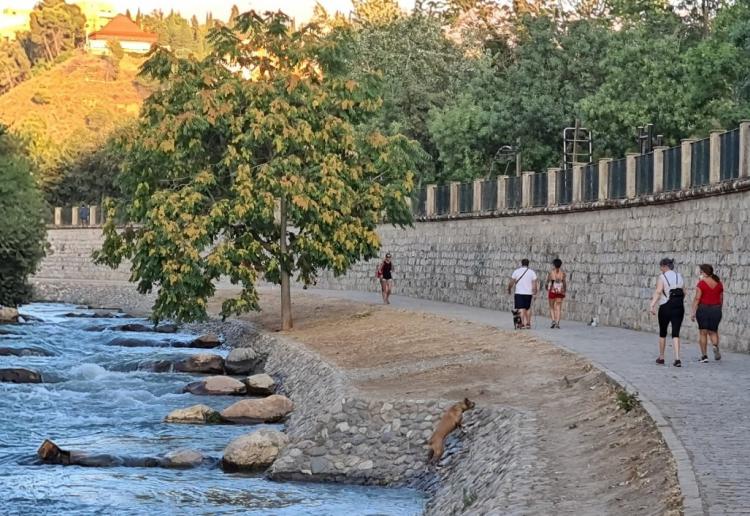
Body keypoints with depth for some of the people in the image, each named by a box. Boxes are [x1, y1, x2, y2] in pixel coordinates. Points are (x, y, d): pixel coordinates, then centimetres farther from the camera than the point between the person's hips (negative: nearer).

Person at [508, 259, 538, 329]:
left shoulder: (516, 271, -2)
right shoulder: (532, 272, 3)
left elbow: (511, 283, -3)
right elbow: (535, 284, -2)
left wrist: (509, 289, 13)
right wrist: (534, 294, 3)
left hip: (519, 293, -2)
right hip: (529, 293, 2)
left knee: (521, 309, -4)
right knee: (528, 308, 17)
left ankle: (523, 324, -14)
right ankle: (528, 323, 18)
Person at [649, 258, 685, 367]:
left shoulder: (662, 277, -6)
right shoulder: (680, 277, 9)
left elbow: (658, 292, -19)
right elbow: (683, 293, 13)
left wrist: (652, 305, -25)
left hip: (666, 307, -4)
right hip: (679, 307, 4)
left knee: (662, 332, 13)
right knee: (676, 333, 1)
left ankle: (661, 358, 24)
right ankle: (677, 358, -13)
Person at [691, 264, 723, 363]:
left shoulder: (702, 283, -10)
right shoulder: (719, 283, 5)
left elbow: (697, 299, -12)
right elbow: (721, 299, 12)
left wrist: (693, 312, -8)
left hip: (703, 309, -4)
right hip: (716, 309, 4)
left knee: (703, 333, 5)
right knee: (713, 332, 15)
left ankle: (704, 355, 4)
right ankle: (716, 346, -14)